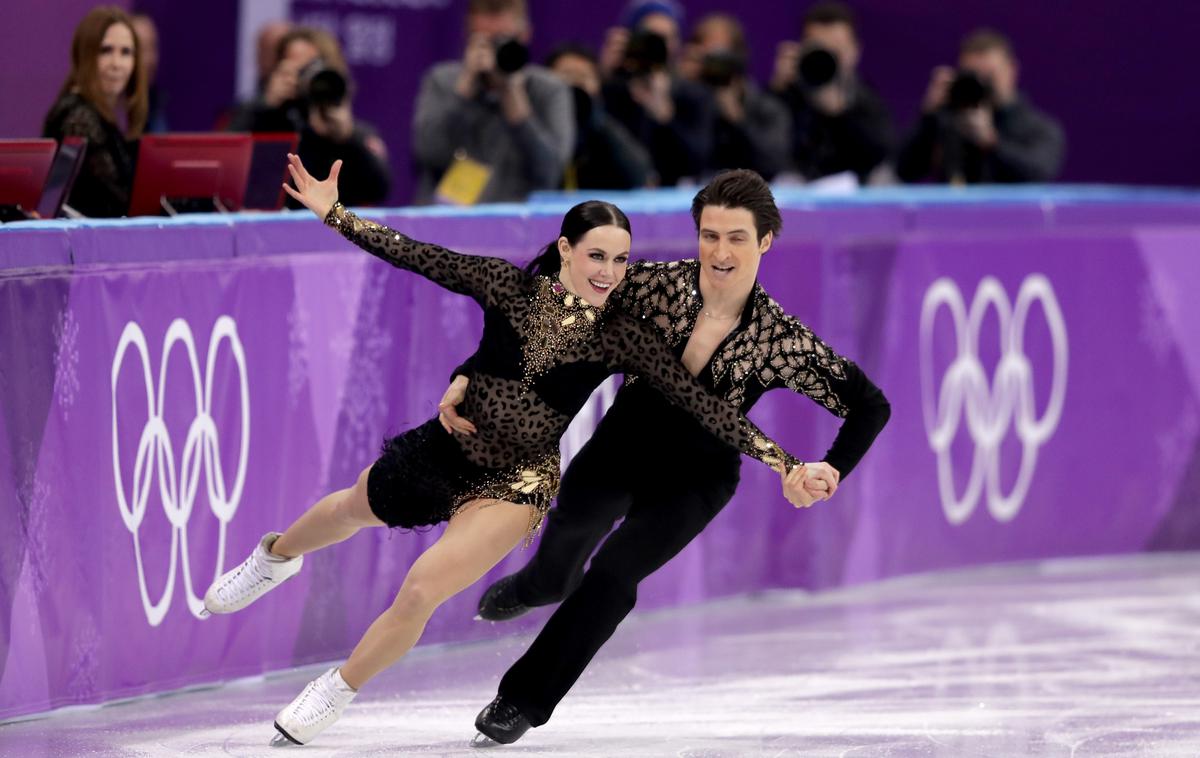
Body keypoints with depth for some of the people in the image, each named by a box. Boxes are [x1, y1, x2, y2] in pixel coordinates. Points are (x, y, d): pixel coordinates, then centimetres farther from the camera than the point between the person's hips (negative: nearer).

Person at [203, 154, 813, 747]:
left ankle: (339, 690, 9)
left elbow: (700, 402, -19)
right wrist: (332, 212, -16)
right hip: (448, 447, 2)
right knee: (351, 511, 28)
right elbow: (416, 256, -12)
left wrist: (779, 460, -26)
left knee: (420, 591, -18)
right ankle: (275, 556, 64)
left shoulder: (619, 336, -16)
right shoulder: (512, 287, -14)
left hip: (516, 482, -2)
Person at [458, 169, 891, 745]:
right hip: (623, 444, 2)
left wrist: (831, 471, -29)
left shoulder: (781, 341, -24)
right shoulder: (654, 285, -22)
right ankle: (537, 586, 56)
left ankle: (524, 699, 6)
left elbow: (871, 406, -14)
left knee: (613, 574, -14)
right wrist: (470, 375, -28)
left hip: (694, 479, -2)